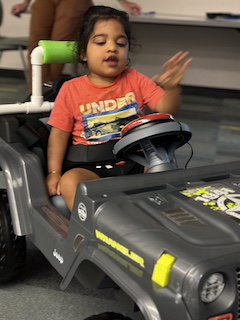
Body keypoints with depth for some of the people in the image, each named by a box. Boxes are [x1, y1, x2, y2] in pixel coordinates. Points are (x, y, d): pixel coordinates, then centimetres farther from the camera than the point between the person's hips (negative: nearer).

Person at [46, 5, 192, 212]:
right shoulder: (71, 90, 3)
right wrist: (54, 172, -7)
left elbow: (165, 109, 0)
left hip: (135, 162, 2)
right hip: (92, 168, -2)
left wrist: (172, 88, -22)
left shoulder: (135, 80, 8)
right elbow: (59, 133, 4)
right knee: (69, 182, -30)